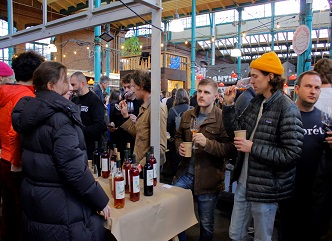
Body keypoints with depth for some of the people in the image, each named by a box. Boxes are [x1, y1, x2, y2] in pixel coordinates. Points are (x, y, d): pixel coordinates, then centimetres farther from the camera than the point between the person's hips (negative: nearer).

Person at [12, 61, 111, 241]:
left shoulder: (29, 111, 5)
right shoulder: (59, 116, -22)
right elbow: (73, 167, -25)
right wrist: (101, 201, -18)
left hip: (32, 199, 9)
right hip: (60, 204, -9)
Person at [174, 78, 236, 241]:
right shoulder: (187, 115, 6)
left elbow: (230, 149, -17)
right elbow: (178, 136, 20)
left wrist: (207, 143, -29)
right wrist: (179, 146, -1)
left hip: (208, 178, -5)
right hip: (186, 173, 5)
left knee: (206, 223, 15)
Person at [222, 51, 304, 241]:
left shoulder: (287, 108, -17)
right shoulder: (255, 103, 5)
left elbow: (293, 154, -21)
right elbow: (236, 130, 8)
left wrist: (253, 148, -21)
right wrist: (229, 105, -3)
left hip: (266, 188, -6)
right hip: (244, 182, 7)